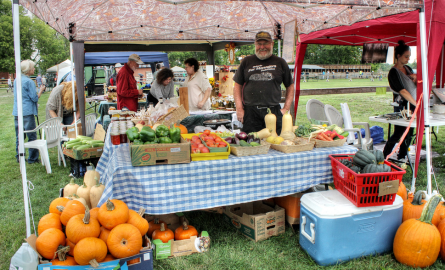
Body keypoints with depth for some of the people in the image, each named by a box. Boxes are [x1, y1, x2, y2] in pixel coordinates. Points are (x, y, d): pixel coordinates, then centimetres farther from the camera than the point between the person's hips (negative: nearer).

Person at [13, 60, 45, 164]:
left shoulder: (16, 80, 13)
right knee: (32, 136, -1)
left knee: (19, 136, 13)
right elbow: (35, 98, -12)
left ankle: (19, 157, 20)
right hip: (27, 112, -8)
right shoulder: (29, 82, -12)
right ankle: (32, 158, 3)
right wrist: (41, 90, 3)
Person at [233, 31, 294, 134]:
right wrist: (239, 108, 2)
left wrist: (286, 108, 6)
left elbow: (290, 87, 16)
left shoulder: (280, 62, 12)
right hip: (250, 111, 0)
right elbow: (237, 86, 12)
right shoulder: (246, 62, 13)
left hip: (274, 111, 0)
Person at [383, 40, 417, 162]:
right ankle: (384, 157, 5)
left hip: (412, 106, 7)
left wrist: (416, 78, -3)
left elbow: (417, 86, 18)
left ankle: (401, 158, 19)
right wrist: (417, 104, -21)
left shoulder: (408, 69, 14)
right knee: (398, 133, -6)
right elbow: (403, 91, -18)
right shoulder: (394, 72, -11)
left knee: (409, 133, 9)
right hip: (402, 106, -7)